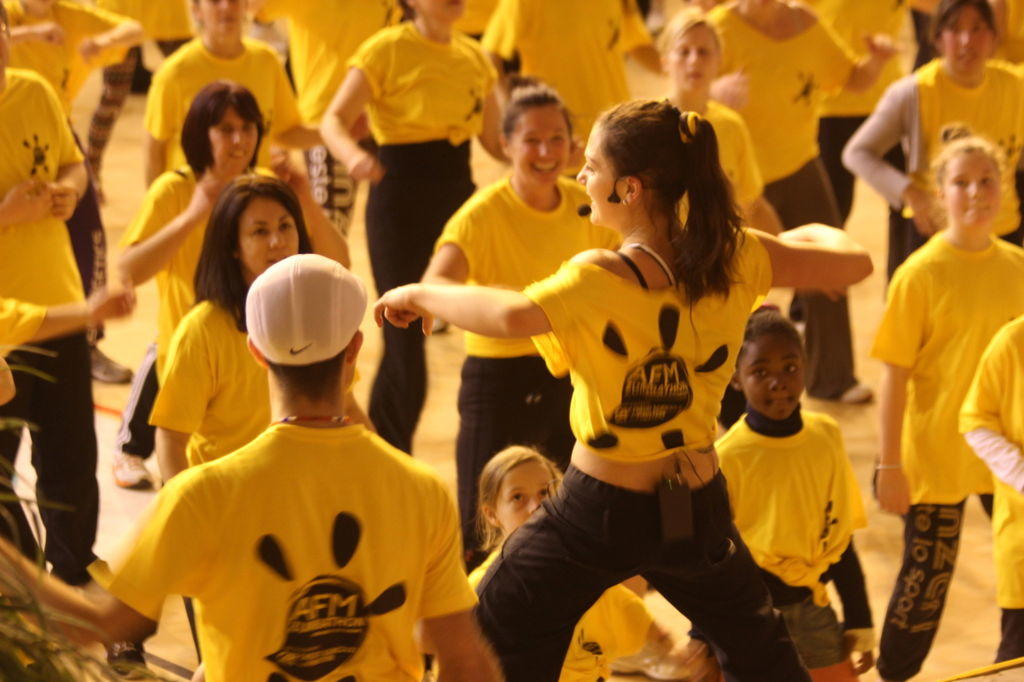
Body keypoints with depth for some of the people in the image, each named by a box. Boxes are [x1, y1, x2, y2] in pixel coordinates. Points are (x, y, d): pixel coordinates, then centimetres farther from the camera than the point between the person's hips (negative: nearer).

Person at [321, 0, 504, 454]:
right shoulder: (388, 49, -6)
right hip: (400, 199, -5)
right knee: (404, 342, -3)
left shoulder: (474, 56, 10)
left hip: (459, 193, 5)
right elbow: (334, 120, -13)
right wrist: (353, 154, -35)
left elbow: (494, 140, 15)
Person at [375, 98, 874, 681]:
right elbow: (854, 262, -2)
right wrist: (815, 233, 20)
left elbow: (513, 315, -41)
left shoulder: (602, 279, -22)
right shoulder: (732, 260, -9)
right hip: (698, 506, 5)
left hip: (601, 511, -5)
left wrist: (419, 295, -24)